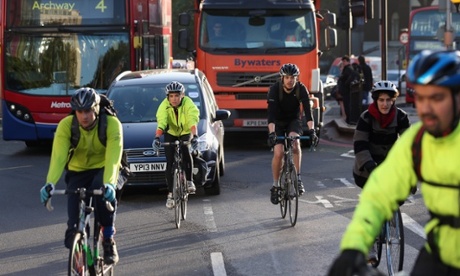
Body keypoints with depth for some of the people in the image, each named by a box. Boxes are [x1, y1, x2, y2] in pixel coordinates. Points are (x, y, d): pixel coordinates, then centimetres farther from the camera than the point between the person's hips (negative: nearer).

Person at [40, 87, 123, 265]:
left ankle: (109, 239, -17)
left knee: (105, 191, -36)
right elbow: (58, 156, -30)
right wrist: (50, 183, -47)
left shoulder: (112, 124, -25)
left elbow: (113, 158, -35)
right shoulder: (66, 125, -20)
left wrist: (109, 183, -53)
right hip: (78, 171, 2)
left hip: (103, 169, -2)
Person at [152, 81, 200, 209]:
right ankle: (171, 194, -2)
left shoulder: (188, 104, -27)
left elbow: (193, 122, -40)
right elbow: (161, 123, -37)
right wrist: (157, 138, -53)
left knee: (185, 151, -31)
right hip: (170, 134, 1)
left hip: (185, 133, -1)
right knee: (170, 162, -8)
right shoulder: (164, 106, -24)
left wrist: (195, 136, -57)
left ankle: (189, 181, -17)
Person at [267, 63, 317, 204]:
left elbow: (307, 110, -27)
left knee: (295, 142, -30)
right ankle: (275, 186, 0)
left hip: (293, 120, 1)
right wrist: (271, 133, -46)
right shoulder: (275, 89, -25)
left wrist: (311, 130, -41)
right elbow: (271, 113, -33)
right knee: (278, 152, -17)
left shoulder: (301, 89, -20)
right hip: (278, 122, -1)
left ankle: (298, 178, -24)